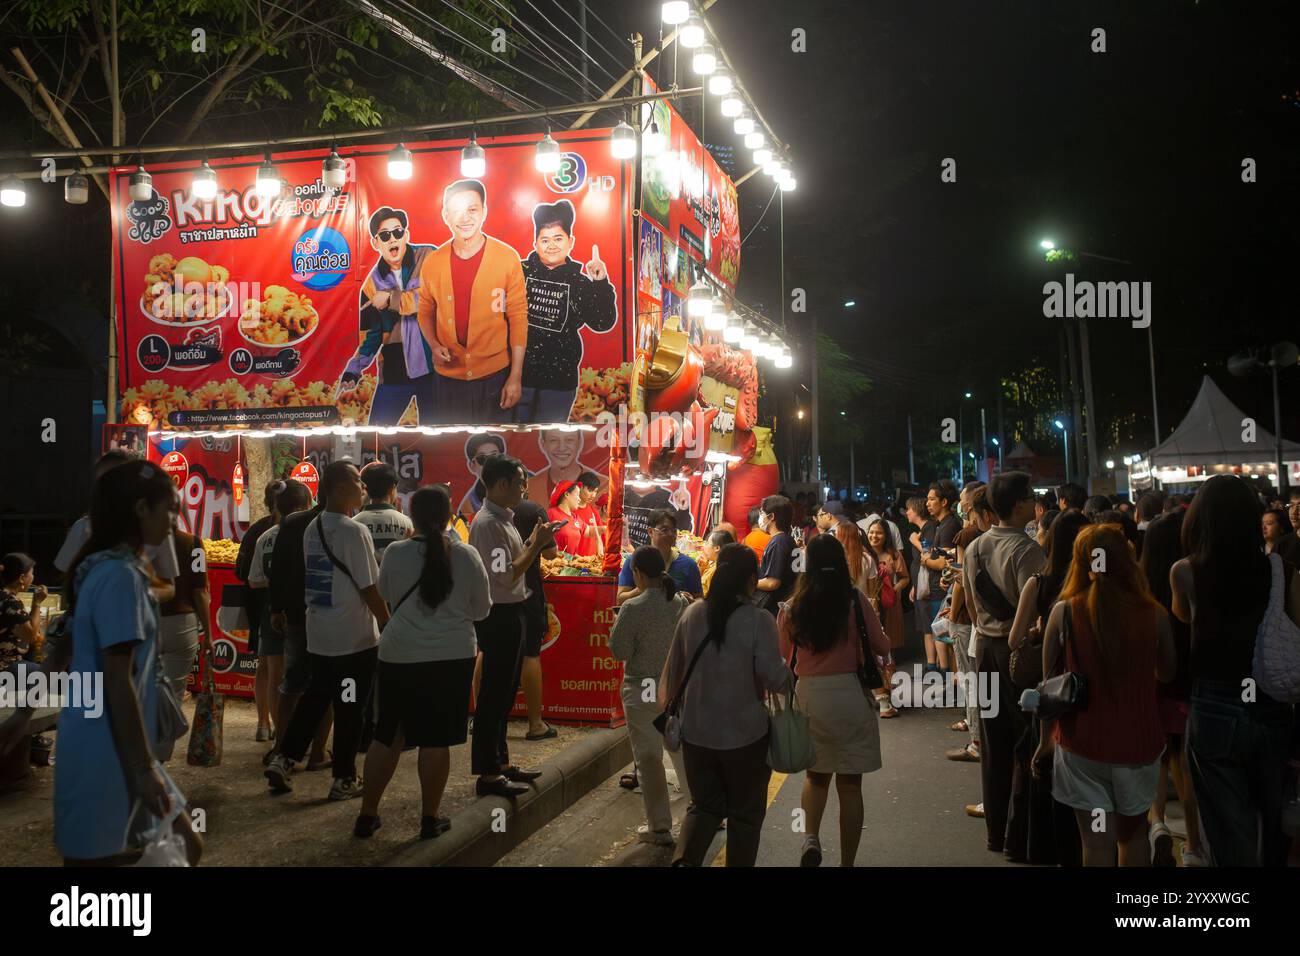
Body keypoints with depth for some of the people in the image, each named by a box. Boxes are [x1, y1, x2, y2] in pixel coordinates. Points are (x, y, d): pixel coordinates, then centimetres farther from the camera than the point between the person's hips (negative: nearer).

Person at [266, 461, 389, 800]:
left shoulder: (312, 529, 6)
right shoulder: (354, 531, -18)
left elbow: (315, 578, 13)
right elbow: (370, 588, -17)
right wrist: (389, 626, -8)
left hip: (317, 636, 7)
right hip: (355, 638, -7)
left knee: (314, 699, 20)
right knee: (349, 709, 4)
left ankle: (283, 760, 17)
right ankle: (344, 779, 13)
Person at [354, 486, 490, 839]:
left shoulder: (395, 553, -5)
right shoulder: (467, 556, -5)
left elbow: (386, 600, 10)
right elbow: (481, 610, 4)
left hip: (399, 656, 1)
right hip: (452, 656, -1)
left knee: (387, 734, 13)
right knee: (436, 739, 7)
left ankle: (367, 814, 21)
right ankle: (430, 818, 15)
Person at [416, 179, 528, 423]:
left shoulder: (507, 258, -8)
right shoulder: (432, 262, -1)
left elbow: (518, 317, -5)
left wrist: (516, 376, -7)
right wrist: (434, 344, -7)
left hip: (494, 375, -2)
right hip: (448, 375, 2)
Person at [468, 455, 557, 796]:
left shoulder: (503, 519, 12)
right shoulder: (488, 523, -19)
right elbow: (506, 577, -24)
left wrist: (534, 543, 5)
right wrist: (536, 544, -18)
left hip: (511, 614, 10)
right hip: (498, 617, -10)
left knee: (504, 691, 17)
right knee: (494, 694, -3)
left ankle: (499, 762, 29)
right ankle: (487, 773, 5)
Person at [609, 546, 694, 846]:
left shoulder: (632, 608, -18)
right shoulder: (682, 603, -3)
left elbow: (619, 651, -14)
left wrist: (619, 627, 2)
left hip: (643, 693, -5)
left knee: (649, 758, 6)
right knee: (684, 752, 19)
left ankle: (659, 826, 13)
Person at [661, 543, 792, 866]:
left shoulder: (691, 614, -1)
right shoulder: (759, 620, -15)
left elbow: (673, 669, 9)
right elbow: (775, 678, -15)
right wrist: (791, 673, 7)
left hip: (696, 731, 4)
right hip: (745, 733, -4)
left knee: (704, 805, 17)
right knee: (745, 812, 16)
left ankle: (684, 859, -5)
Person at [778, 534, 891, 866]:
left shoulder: (792, 607, -3)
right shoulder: (856, 600, -8)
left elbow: (784, 656, 7)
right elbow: (882, 647, 1)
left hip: (808, 696, 2)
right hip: (850, 694, -2)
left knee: (815, 775, 21)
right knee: (849, 784, 9)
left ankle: (811, 837, 0)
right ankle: (847, 861, 15)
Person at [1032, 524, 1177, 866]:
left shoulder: (1064, 612, -11)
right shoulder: (1154, 615, -9)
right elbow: (1168, 674, 7)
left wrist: (1046, 738, 7)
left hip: (1083, 743, -1)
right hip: (1139, 740, 1)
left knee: (1097, 844, 8)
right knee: (1133, 835, 21)